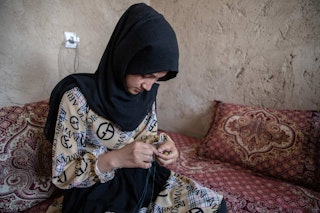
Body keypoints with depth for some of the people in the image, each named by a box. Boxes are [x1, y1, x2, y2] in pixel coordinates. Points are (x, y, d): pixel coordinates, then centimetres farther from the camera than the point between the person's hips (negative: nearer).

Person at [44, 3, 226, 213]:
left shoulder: (147, 92, -4)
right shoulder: (78, 97, -19)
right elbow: (62, 174, -14)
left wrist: (162, 146, -14)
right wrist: (114, 159, -30)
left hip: (144, 178, 6)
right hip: (98, 192, -5)